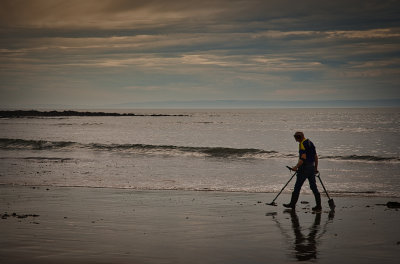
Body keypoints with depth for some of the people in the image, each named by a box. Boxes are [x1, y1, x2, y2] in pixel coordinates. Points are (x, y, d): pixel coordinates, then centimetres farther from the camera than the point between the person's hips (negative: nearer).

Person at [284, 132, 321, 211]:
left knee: (297, 186, 2)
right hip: (312, 167, 8)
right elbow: (316, 157, 18)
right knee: (313, 186, 8)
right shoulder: (310, 143, 14)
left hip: (304, 167, -8)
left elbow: (303, 158, -22)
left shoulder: (302, 144, -13)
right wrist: (316, 168, 24)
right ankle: (318, 206, 5)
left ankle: (292, 204, 10)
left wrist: (296, 167, -23)